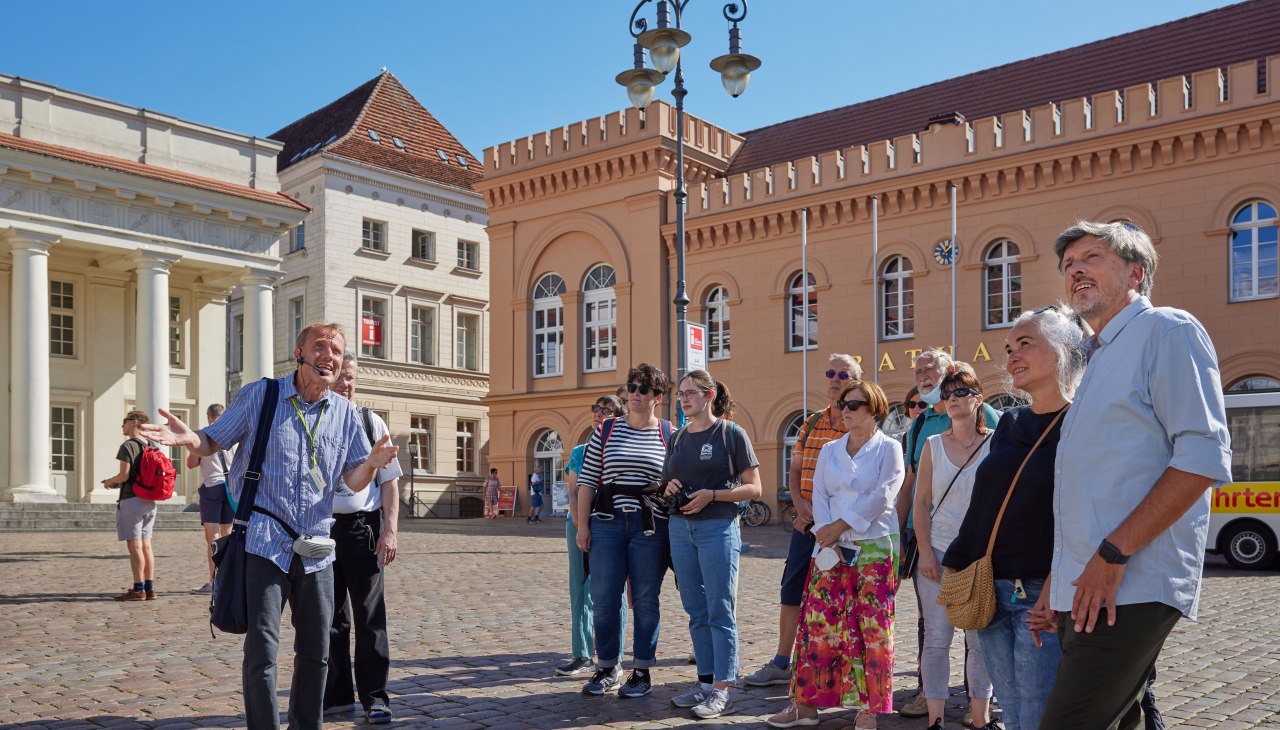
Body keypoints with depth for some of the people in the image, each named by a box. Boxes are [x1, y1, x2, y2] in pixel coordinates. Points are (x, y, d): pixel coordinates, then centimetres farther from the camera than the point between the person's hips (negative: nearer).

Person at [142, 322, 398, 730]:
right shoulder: (259, 396, -2)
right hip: (264, 544, -3)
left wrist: (372, 462, -19)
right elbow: (212, 443, 2)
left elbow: (354, 482, 4)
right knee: (261, 651, -7)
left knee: (315, 653, 13)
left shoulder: (346, 414, 5)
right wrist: (189, 438, -21)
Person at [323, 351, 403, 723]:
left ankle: (375, 697, 12)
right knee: (330, 617, 11)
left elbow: (389, 482, 3)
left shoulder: (372, 423, 3)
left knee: (369, 616, 4)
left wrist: (389, 531, -5)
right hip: (321, 528, 1)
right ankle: (337, 694, 24)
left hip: (363, 527, -1)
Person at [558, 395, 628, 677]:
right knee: (580, 590, 6)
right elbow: (573, 492, 6)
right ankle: (582, 656, 14)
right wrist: (578, 522, -7)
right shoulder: (579, 452, 13)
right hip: (579, 526, 4)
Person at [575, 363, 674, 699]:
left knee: (645, 600, 5)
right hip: (607, 523, 1)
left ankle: (643, 672, 18)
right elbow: (587, 480, 6)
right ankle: (607, 668, 21)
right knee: (604, 600, 3)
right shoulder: (606, 430, 7)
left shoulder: (670, 435, 4)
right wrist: (582, 524, 0)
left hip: (651, 526, -1)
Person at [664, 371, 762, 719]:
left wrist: (713, 494, -17)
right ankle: (705, 681, 21)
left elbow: (753, 488, -6)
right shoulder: (678, 438, 11)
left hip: (718, 528, -6)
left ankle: (722, 691, 6)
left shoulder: (731, 433, -5)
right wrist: (668, 486, -1)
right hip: (681, 528, 6)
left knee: (719, 610, -2)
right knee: (696, 611, 11)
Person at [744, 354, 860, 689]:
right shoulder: (811, 423, 12)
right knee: (791, 590, 9)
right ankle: (781, 663, 19)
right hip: (806, 522, 6)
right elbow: (794, 471, 13)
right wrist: (801, 506, -4)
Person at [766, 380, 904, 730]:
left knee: (872, 629, -1)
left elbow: (882, 497, -12)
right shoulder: (830, 450, 13)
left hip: (875, 548, -4)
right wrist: (826, 534, -10)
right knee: (819, 624, 4)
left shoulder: (889, 448, -1)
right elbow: (820, 498, 6)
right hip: (832, 549, 4)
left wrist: (840, 525, -14)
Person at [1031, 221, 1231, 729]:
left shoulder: (1168, 331, -3)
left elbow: (1203, 457, -15)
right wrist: (1058, 584, 21)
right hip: (1085, 592, 9)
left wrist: (1113, 554, -19)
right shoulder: (1097, 359, 23)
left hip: (1129, 589, -9)